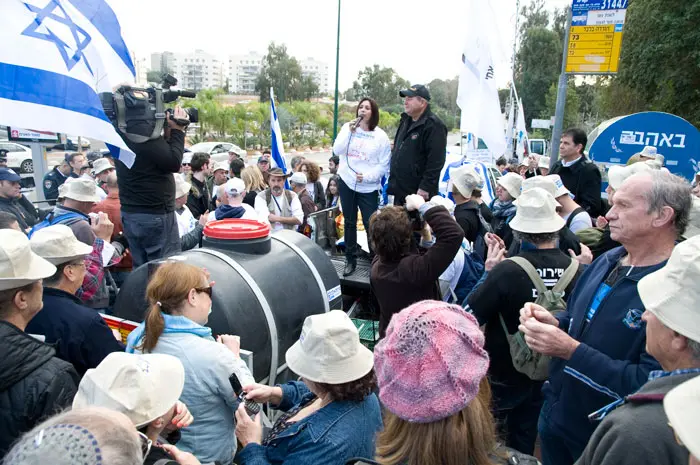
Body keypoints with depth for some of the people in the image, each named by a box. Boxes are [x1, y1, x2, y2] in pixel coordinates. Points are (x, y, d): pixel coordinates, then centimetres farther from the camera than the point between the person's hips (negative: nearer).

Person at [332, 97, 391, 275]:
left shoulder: (380, 135, -4)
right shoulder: (347, 127, 4)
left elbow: (384, 165, -6)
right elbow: (337, 151, -7)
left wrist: (367, 176, -18)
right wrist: (349, 132, -16)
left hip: (369, 187, -3)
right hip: (346, 182, 3)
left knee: (370, 224, -3)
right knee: (349, 223, 11)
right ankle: (351, 260, 23)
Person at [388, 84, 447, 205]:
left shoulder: (434, 126, -15)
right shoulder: (405, 121, 14)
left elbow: (435, 162, -21)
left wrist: (425, 188, -24)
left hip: (419, 193, -9)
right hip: (400, 191, 9)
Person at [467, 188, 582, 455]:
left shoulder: (507, 270, -30)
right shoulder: (576, 269, -17)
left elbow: (471, 317, -22)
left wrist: (488, 274, -10)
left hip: (504, 373, -4)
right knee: (526, 445, 24)